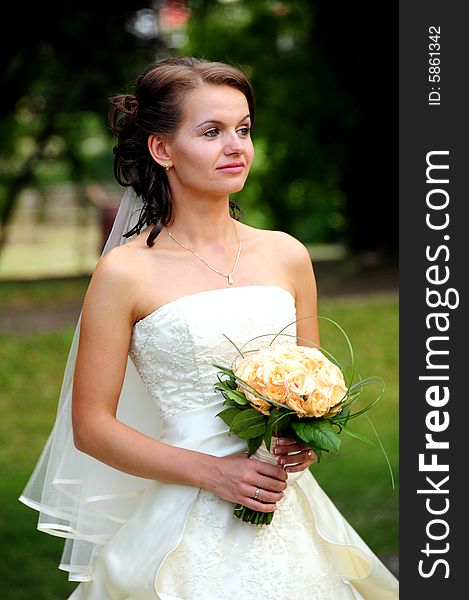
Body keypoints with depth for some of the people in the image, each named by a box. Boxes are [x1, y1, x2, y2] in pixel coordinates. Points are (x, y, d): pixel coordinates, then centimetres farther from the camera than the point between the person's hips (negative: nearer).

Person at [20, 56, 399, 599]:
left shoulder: (285, 255, 5)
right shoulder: (126, 272, -7)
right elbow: (91, 427, -6)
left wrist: (308, 436, -5)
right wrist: (211, 472, -13)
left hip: (289, 514, 4)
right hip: (186, 527, -4)